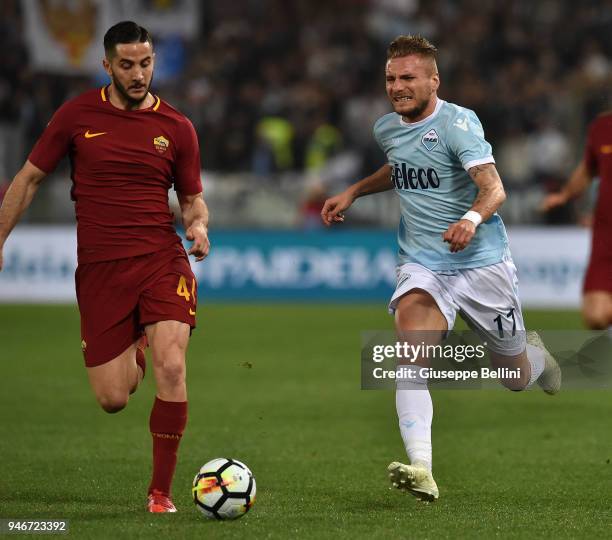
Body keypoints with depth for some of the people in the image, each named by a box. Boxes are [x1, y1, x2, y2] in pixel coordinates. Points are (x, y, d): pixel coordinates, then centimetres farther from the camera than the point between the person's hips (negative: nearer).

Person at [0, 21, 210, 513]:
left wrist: (198, 224, -9)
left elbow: (193, 199, 14)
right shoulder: (77, 115, 2)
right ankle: (133, 352, 39)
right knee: (113, 400, -1)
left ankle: (161, 491, -7)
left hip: (161, 260, 0)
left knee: (171, 368, -22)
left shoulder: (177, 128, 4)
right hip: (100, 267, 0)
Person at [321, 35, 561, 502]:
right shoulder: (386, 128, 5)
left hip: (482, 263, -3)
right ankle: (421, 470, -37)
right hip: (422, 266, 3)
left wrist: (473, 218, -45)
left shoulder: (457, 122, -15)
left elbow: (494, 188, -25)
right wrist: (353, 192, 20)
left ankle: (535, 353, 53)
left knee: (515, 377, 13)